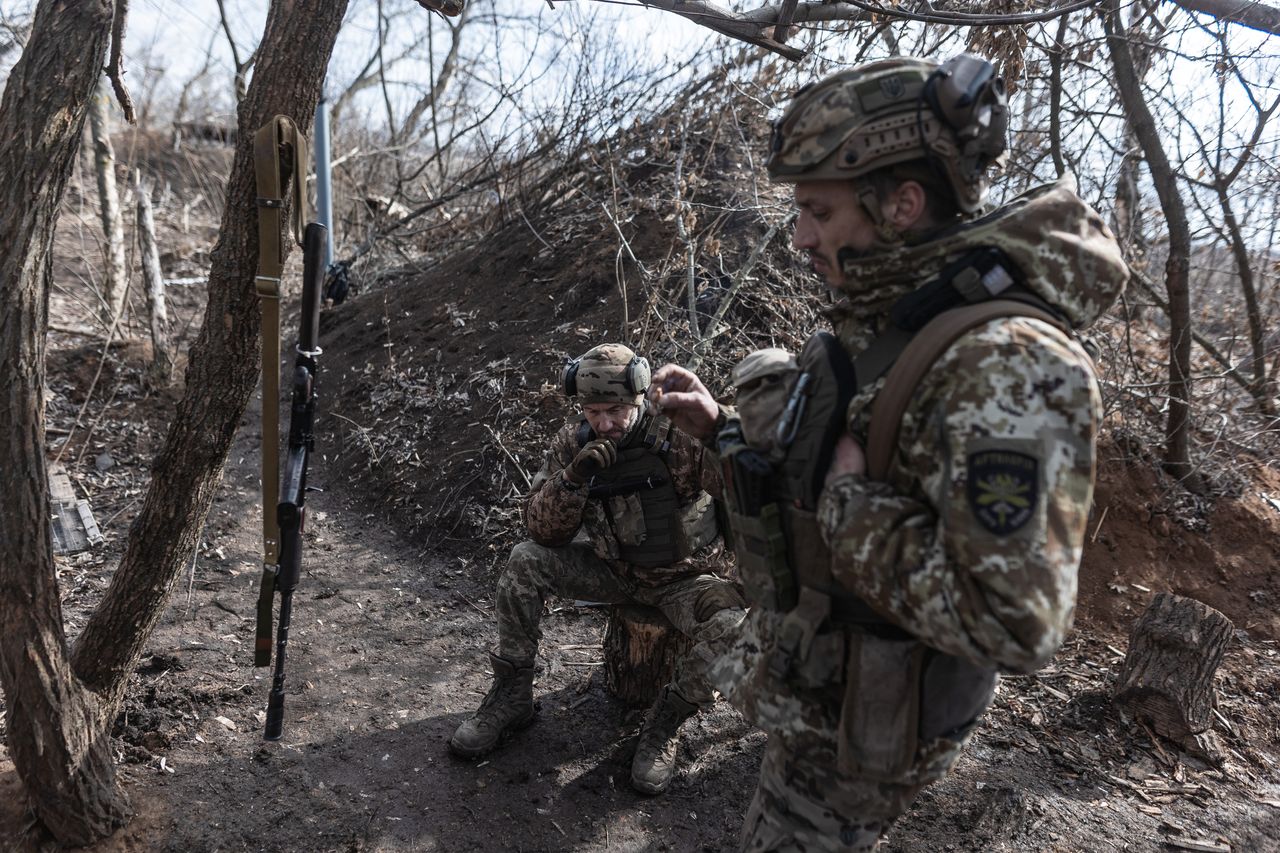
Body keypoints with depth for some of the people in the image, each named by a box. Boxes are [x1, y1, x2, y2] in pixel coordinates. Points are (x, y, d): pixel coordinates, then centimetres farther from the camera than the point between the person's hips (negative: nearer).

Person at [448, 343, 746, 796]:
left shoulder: (681, 432, -21)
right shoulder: (573, 441, -9)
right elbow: (543, 530, -10)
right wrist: (573, 477, -30)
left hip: (681, 579, -3)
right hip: (613, 568, 3)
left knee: (731, 628, -32)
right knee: (524, 561, -15)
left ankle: (664, 725, -4)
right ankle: (511, 696, 1)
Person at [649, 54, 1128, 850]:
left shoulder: (1004, 364, -30)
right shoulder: (879, 323, 0)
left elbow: (1015, 621, -35)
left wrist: (849, 508, -27)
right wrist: (720, 426, 1)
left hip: (858, 720, -8)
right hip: (811, 678, 9)